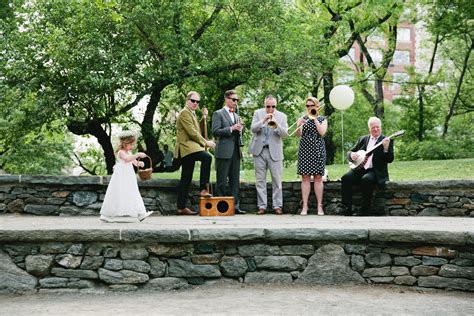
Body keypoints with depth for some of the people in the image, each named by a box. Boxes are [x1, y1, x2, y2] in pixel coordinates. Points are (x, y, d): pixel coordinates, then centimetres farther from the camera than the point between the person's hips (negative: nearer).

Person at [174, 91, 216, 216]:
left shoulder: (192, 114, 24)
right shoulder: (184, 113, -8)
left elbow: (198, 130, 19)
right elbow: (192, 132, -16)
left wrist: (204, 117, 12)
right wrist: (205, 142, -11)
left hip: (190, 148, 10)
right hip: (187, 147, -10)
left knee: (186, 179, 7)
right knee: (207, 157, -29)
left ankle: (181, 207, 9)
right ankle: (203, 189, -25)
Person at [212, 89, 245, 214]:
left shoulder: (237, 116, 20)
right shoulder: (218, 114, 0)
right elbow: (215, 132, -11)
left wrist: (240, 129, 3)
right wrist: (231, 129, -18)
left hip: (236, 152, 7)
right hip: (224, 152, -6)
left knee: (235, 181, 6)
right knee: (222, 181, -1)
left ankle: (235, 206, 9)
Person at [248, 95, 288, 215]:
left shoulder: (282, 116, 5)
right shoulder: (258, 113, 6)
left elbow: (285, 134, -5)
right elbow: (253, 129, -6)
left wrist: (276, 125, -21)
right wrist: (263, 121, -20)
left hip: (275, 152, 0)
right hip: (259, 151, 1)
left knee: (277, 180, -1)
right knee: (260, 180, 3)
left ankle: (277, 206, 5)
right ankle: (262, 206, 8)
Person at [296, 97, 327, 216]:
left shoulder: (322, 119, 8)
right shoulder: (303, 118, 10)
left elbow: (322, 132, -9)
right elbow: (299, 134, -3)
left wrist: (315, 119, -9)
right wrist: (299, 125, -22)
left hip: (318, 150, -1)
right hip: (304, 150, 1)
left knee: (318, 178, -2)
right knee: (305, 178, -2)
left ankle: (319, 206, 2)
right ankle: (305, 206, 0)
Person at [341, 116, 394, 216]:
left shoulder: (387, 141, 5)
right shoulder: (363, 139, 18)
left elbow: (390, 159, -6)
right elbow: (349, 152, 19)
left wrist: (386, 148, -24)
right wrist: (352, 154, -6)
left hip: (375, 171, -4)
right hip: (360, 169, 4)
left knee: (366, 179, -36)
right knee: (346, 178, -24)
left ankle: (365, 211, -23)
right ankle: (347, 210, -22)